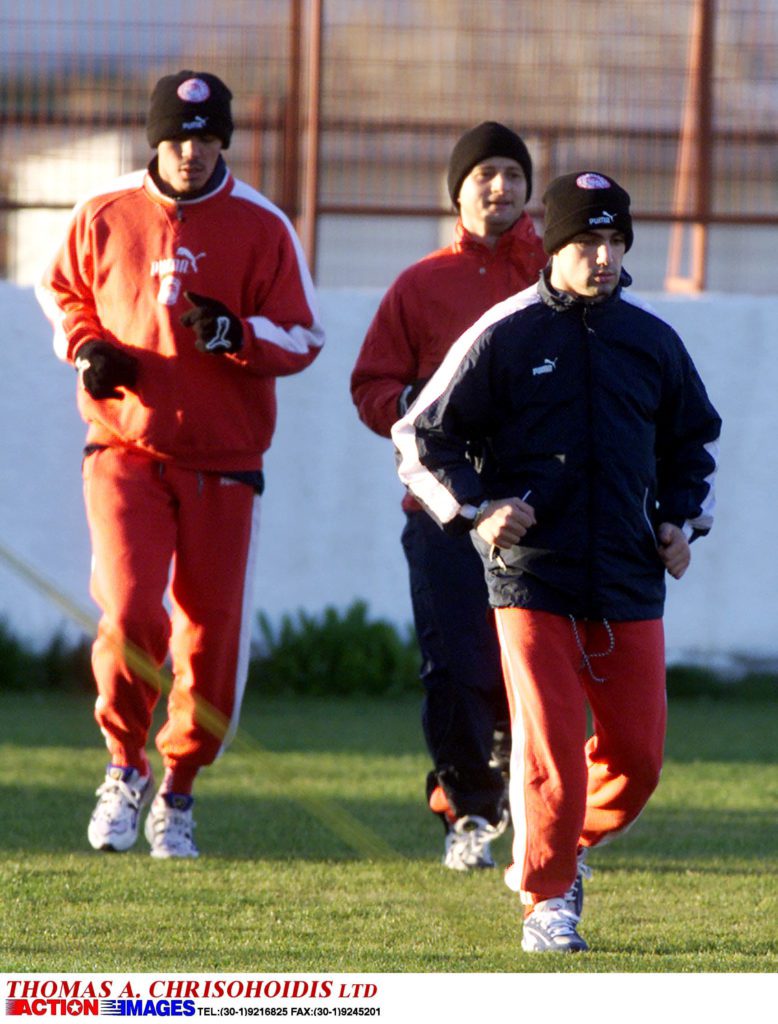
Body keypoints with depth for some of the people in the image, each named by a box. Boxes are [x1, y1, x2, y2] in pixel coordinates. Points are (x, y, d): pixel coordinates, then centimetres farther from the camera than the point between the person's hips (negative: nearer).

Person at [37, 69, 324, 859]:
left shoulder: (261, 227, -1)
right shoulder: (104, 216, 3)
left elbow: (302, 340, -1)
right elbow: (61, 292, 19)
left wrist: (234, 334, -21)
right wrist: (87, 348, -1)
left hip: (223, 463, 0)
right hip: (125, 447, 0)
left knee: (213, 634, 3)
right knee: (130, 612, -18)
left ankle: (179, 791, 22)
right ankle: (125, 764, 4)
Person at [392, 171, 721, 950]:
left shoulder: (651, 340, 10)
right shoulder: (504, 336, -1)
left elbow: (693, 441, 26)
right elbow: (421, 438, 2)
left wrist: (681, 520, 10)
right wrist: (476, 509, -12)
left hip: (630, 582, 4)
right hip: (532, 576, -4)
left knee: (638, 757, 2)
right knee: (550, 748, -9)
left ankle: (568, 847, 29)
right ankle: (547, 900, 5)